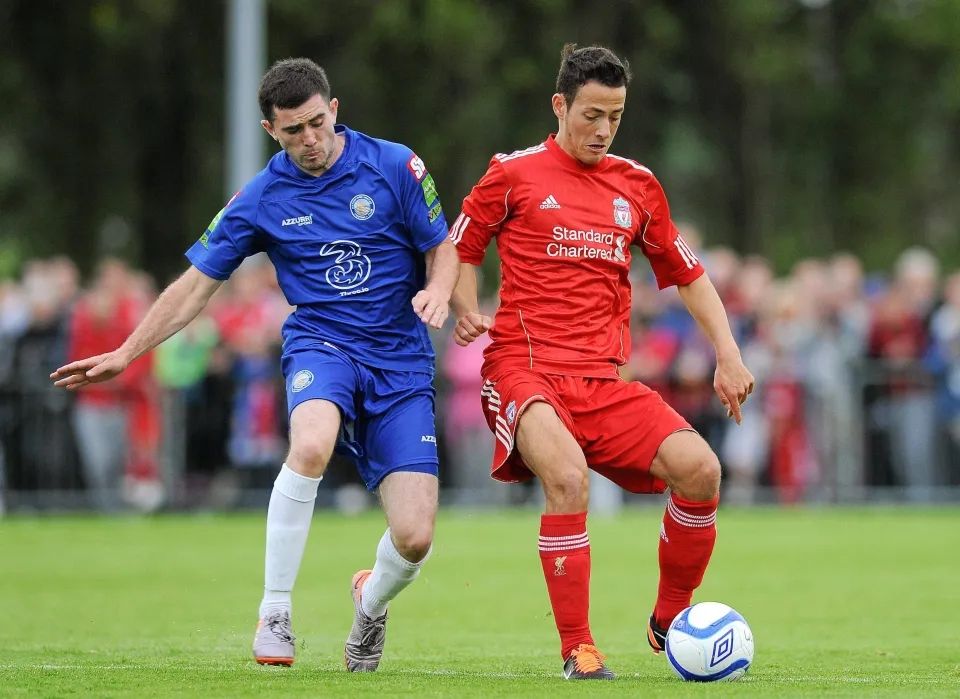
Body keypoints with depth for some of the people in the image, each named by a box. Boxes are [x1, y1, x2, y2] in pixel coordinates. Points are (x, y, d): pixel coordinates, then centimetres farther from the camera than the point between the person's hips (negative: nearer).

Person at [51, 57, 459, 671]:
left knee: (414, 537, -12)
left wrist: (437, 290, -19)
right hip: (321, 343, 0)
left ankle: (372, 604, 27)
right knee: (311, 445, -38)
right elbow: (197, 284, 8)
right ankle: (274, 614, -23)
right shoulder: (262, 199, 0)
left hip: (401, 361, 0)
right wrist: (125, 354, 6)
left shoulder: (395, 167, -4)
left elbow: (443, 250, 5)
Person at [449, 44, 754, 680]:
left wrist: (728, 354, 14)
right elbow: (459, 250, 15)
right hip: (526, 371, -4)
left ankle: (669, 622, 3)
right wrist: (468, 311, -3)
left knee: (699, 467, -19)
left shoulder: (637, 186, 15)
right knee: (568, 474, -34)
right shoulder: (514, 174, 4)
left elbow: (688, 274, 23)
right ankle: (578, 651, -24)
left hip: (604, 383, 4)